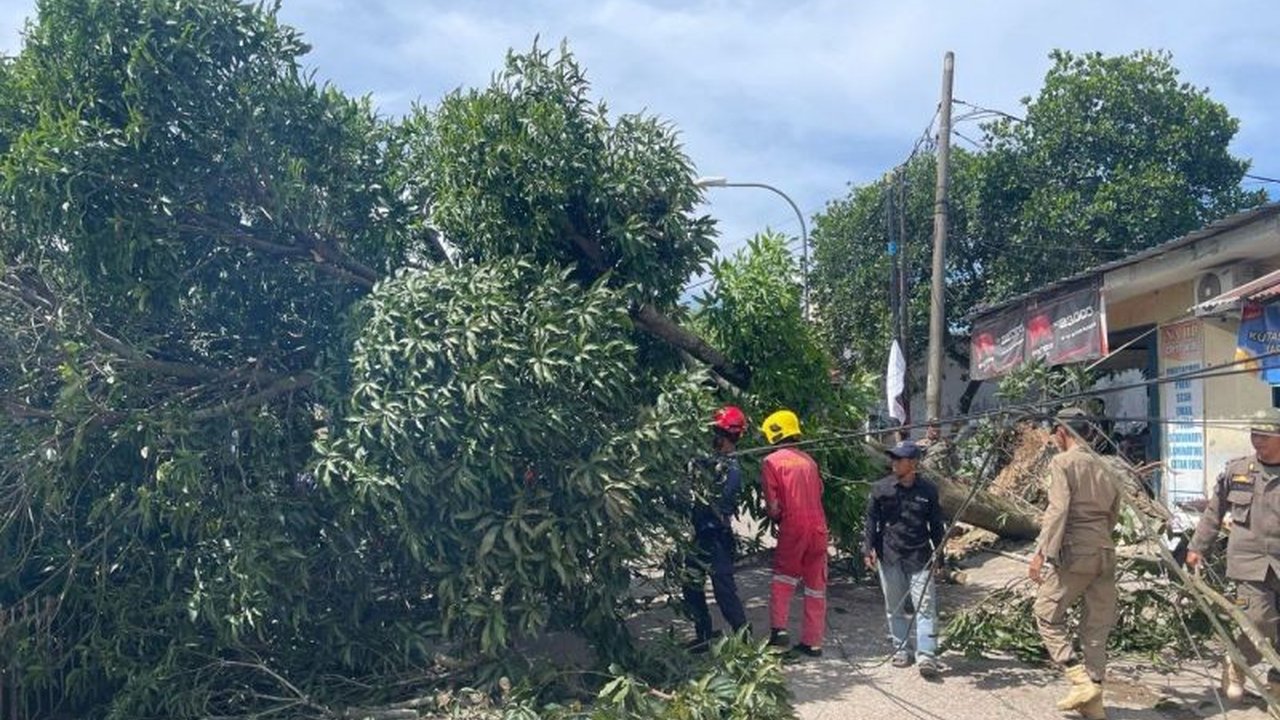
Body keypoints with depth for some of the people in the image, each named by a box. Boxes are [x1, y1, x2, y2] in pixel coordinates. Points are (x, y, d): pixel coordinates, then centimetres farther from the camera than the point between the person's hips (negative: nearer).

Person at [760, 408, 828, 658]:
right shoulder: (808, 460, 11)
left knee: (783, 580, 13)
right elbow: (819, 492, 14)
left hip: (793, 528, -4)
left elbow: (773, 506, -9)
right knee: (816, 587, 11)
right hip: (818, 527, 4)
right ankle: (812, 642, 16)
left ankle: (779, 629, -2)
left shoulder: (771, 461, -4)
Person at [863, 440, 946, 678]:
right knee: (894, 607, 9)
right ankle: (901, 649, 22)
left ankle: (926, 655, -7)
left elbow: (936, 526, 9)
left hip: (920, 557, -1)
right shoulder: (881, 488, 0)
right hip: (889, 556, 1)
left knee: (925, 605, -7)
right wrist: (868, 548, -4)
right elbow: (871, 520, 4)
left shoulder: (928, 491, 1)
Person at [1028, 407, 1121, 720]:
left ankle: (1080, 679, -5)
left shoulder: (1062, 462, -5)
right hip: (1105, 553, 7)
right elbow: (1113, 514, 17)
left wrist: (1041, 553, -16)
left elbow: (1057, 510, -16)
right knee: (1096, 626, 10)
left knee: (1047, 615, 5)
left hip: (1073, 553, -7)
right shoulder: (1103, 467, 16)